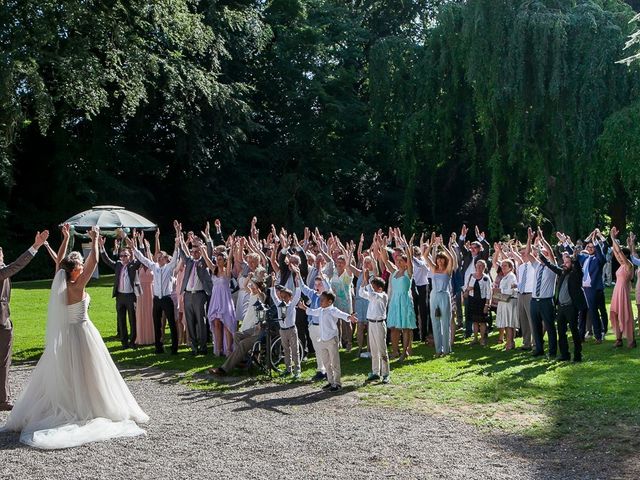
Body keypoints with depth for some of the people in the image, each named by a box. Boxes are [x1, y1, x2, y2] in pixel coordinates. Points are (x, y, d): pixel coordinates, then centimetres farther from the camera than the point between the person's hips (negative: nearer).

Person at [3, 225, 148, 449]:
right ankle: (90, 409, 7)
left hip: (62, 335, 7)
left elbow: (59, 260, 13)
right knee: (86, 375, 2)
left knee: (60, 376, 11)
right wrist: (94, 240, -10)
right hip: (81, 332, -7)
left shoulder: (59, 282, -1)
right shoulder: (77, 286, -17)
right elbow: (94, 261, -19)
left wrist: (65, 238, 16)